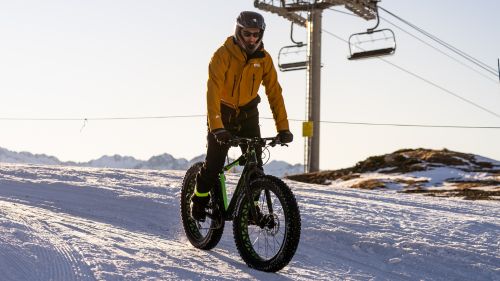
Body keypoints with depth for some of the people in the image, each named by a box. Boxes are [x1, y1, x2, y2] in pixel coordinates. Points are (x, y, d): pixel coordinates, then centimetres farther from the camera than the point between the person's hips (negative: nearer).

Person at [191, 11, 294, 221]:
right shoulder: (223, 55, -22)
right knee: (214, 164, -8)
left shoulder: (264, 58, -10)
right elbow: (213, 92, -30)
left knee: (255, 164, -8)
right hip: (222, 113, -3)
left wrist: (283, 128, -18)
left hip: (248, 113, 3)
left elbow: (274, 93, -11)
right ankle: (200, 199, 16)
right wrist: (217, 127, -41)